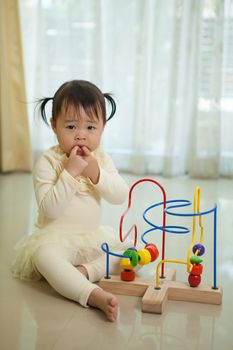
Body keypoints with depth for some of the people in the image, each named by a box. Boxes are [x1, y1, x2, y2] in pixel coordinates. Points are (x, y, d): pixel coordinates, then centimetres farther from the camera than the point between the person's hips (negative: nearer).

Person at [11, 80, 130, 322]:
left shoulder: (101, 158, 3)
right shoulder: (47, 162, -13)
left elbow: (120, 196, -6)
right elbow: (50, 208, -22)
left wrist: (95, 172, -21)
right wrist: (71, 172, -29)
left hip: (94, 236, 6)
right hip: (56, 236, -5)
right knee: (44, 256, -37)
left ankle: (85, 271, -21)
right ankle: (93, 295, -50)